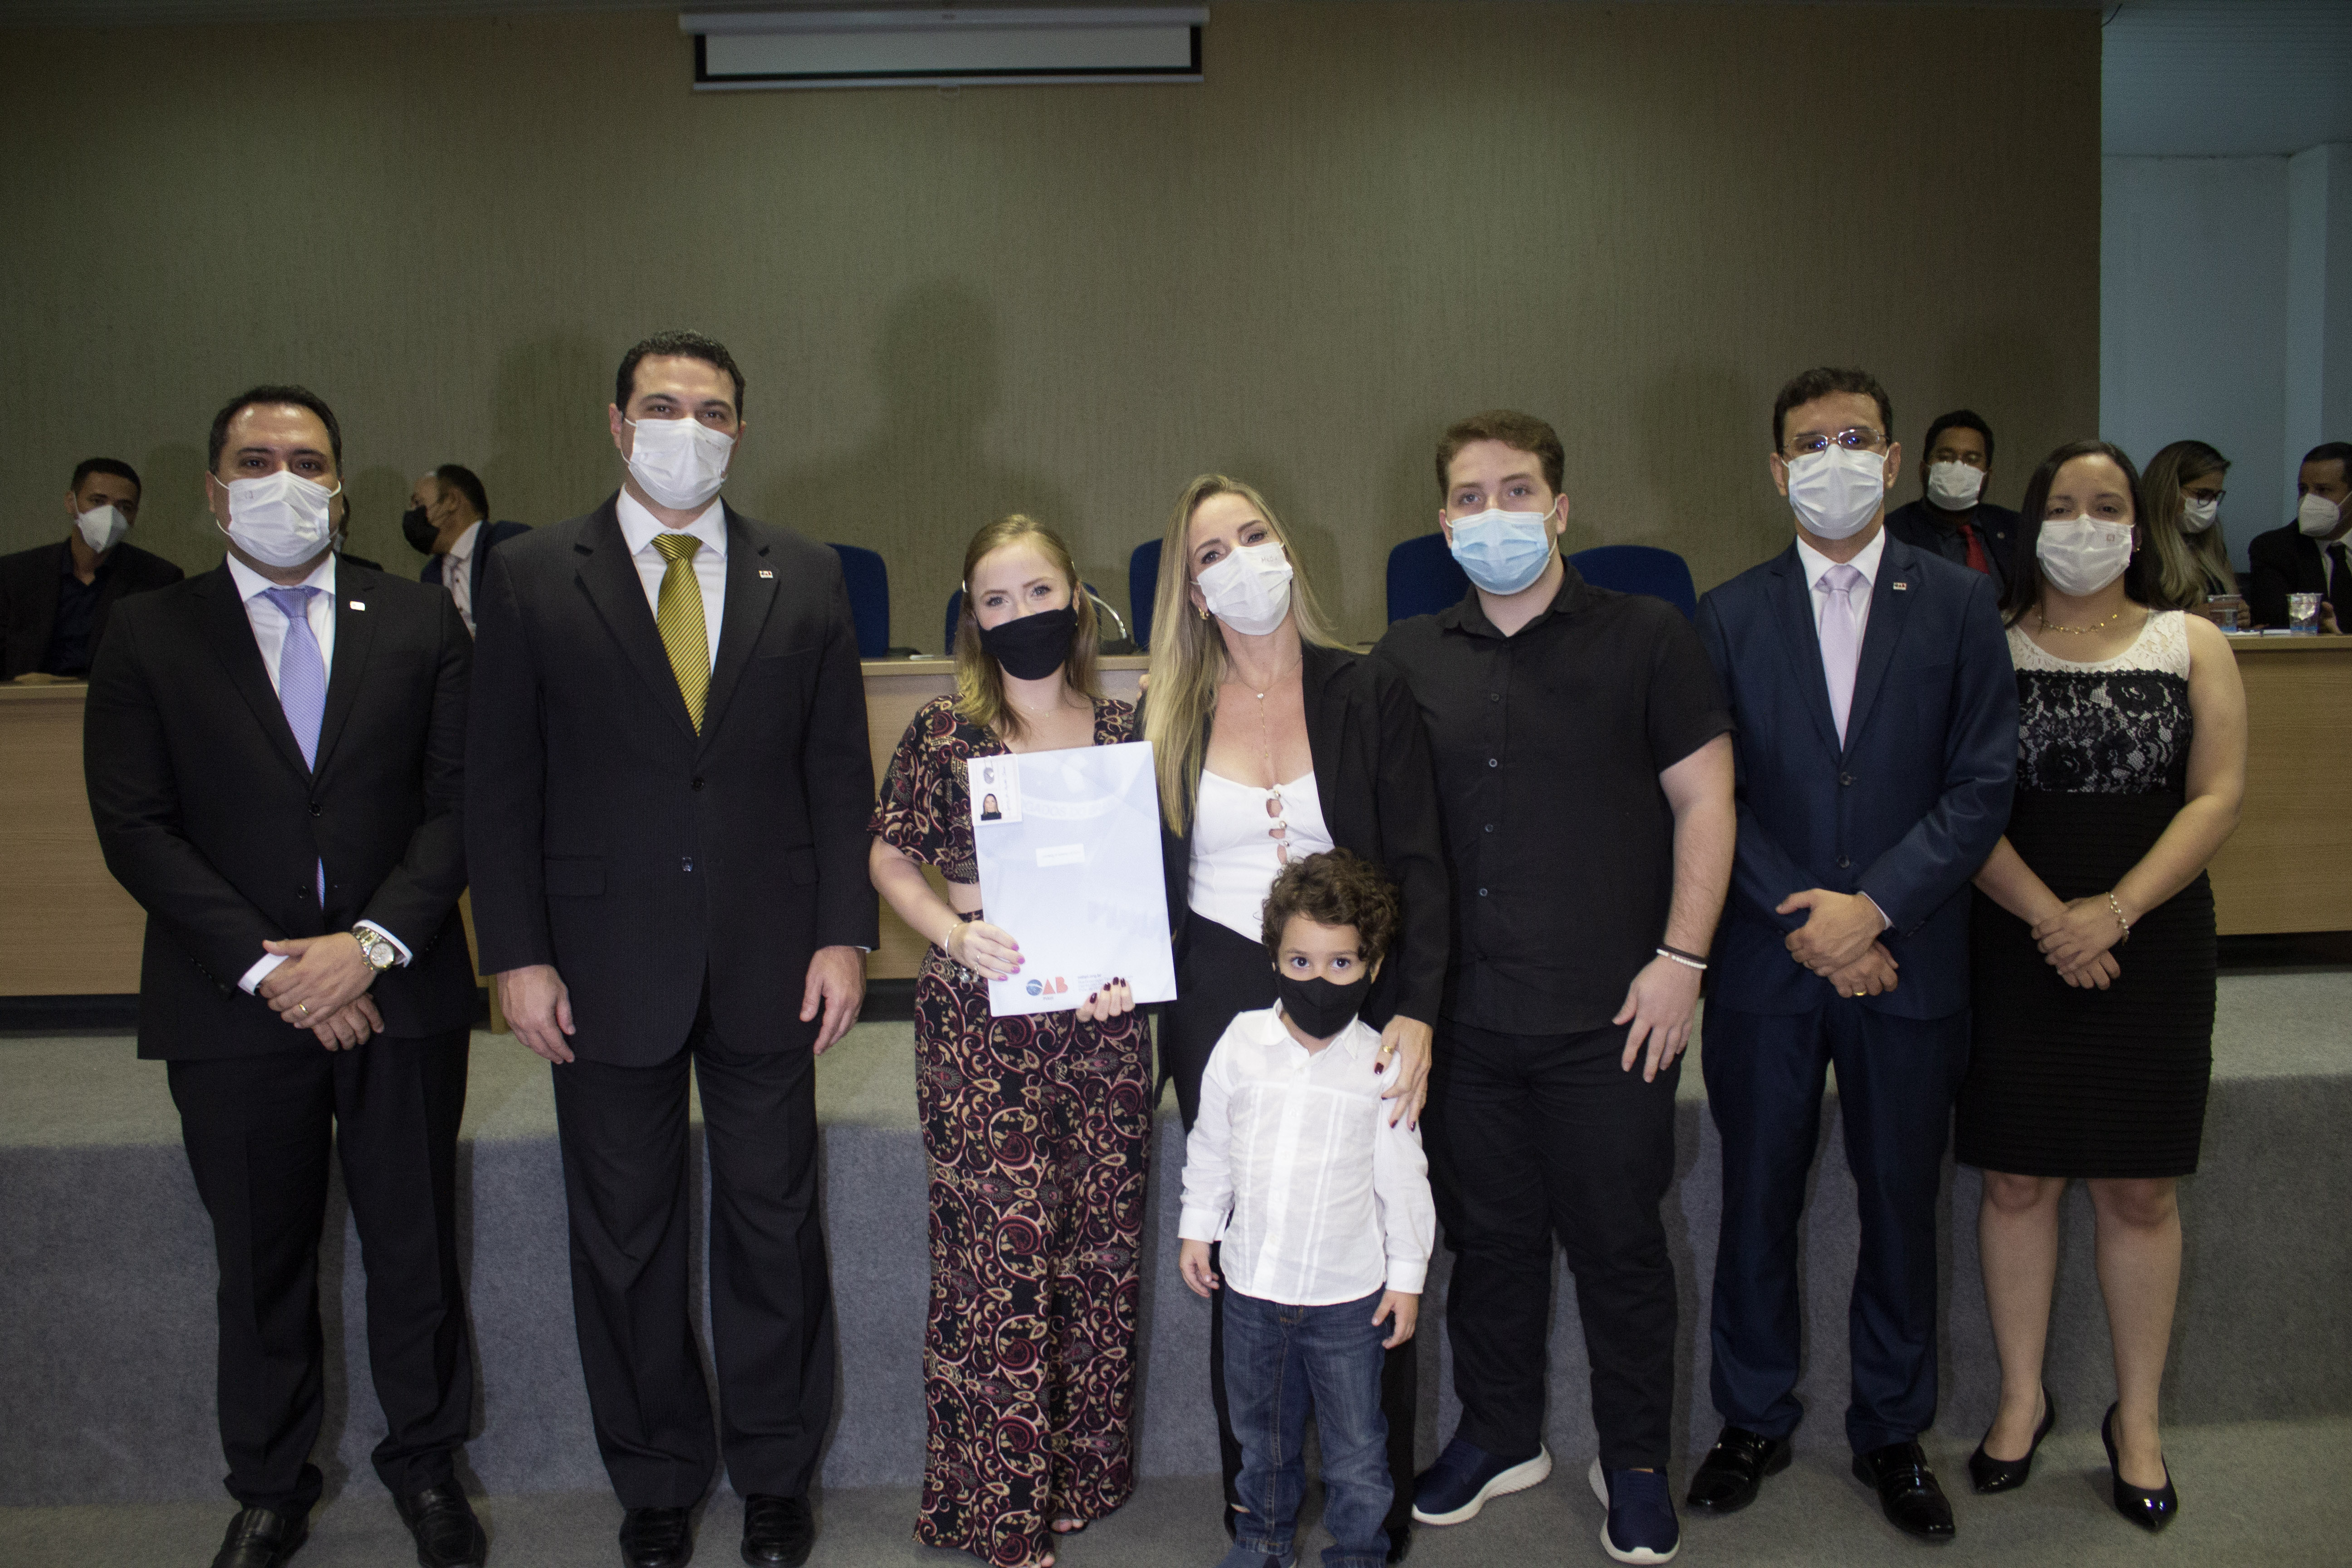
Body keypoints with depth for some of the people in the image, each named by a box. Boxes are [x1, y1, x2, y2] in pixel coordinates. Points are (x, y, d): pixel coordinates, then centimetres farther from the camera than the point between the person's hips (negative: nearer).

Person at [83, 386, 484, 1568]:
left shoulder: (421, 627, 5)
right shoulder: (147, 637, 4)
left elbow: (459, 804, -1)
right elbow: (135, 829, -4)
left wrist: (372, 942, -14)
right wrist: (267, 966, -13)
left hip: (401, 994, 1)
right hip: (234, 1007, 0)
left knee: (414, 1247, 9)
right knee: (260, 1264, 12)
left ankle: (425, 1465, 29)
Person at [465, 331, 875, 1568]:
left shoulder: (805, 579, 4)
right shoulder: (528, 578, 0)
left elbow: (840, 770, 4)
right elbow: (498, 783, -1)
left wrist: (844, 934, -2)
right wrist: (517, 955, -6)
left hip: (768, 959, 1)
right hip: (607, 965, 0)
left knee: (773, 1224, 11)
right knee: (625, 1241, 12)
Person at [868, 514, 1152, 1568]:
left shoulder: (1118, 728, 5)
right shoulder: (944, 732, -3)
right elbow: (890, 860, 4)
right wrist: (953, 931, -13)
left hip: (1103, 1019, 3)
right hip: (983, 1025, -3)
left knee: (1103, 1249, 10)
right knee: (1002, 1255, -1)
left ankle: (1085, 1475, 29)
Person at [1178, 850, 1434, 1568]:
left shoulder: (1382, 1065, -12)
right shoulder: (1242, 1043, -6)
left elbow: (1402, 1177, -5)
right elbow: (1210, 1145, 6)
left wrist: (1408, 1276, -2)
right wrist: (1198, 1229, 10)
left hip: (1349, 1293, -2)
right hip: (1252, 1285, 3)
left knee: (1355, 1442, 12)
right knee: (1261, 1428, 22)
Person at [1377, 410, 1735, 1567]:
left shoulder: (1646, 638, -1)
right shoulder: (1409, 660, 7)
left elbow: (1704, 801, -1)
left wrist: (1681, 960, -7)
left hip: (1610, 1018, -3)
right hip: (1461, 1021, 3)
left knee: (1618, 1243, 8)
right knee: (1487, 1235, 14)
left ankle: (1636, 1466, 28)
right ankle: (1499, 1436, 35)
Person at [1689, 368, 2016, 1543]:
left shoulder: (1960, 605, 2)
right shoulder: (1728, 616, 3)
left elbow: (1983, 785, -4)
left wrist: (1873, 907, -14)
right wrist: (1806, 924, -11)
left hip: (1910, 963, 0)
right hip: (1765, 963, 0)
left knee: (1901, 1206, 11)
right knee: (1758, 1202, 10)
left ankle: (1892, 1432, 30)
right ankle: (1755, 1419, 28)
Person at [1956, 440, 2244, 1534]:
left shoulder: (2193, 645, 5)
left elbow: (2218, 797, -3)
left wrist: (2112, 912, -14)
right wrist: (2050, 919, -16)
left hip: (2153, 942, 1)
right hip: (2015, 943, 0)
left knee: (2140, 1189, 6)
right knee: (2016, 1177, 6)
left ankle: (2137, 1420, 22)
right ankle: (2022, 1398, 24)